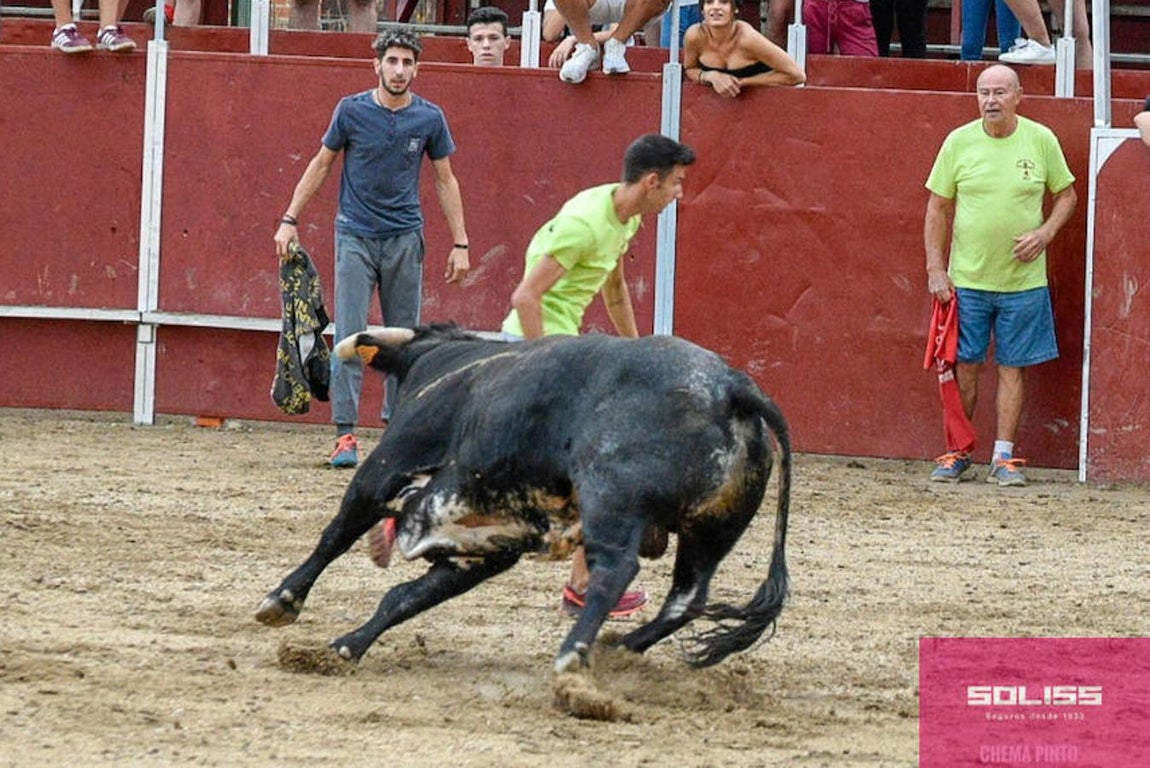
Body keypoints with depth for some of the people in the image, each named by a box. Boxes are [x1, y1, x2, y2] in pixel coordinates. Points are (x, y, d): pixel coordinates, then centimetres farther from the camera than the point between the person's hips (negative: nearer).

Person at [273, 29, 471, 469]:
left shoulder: (430, 119, 1)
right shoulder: (352, 111, -3)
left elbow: (445, 181, 9)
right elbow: (321, 164, 7)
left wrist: (459, 244, 6)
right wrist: (291, 219, 2)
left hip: (405, 239, 2)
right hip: (356, 237, -2)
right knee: (350, 337, -8)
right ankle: (345, 434, -9)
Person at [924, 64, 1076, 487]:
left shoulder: (1041, 140, -1)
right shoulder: (959, 142, -1)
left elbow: (1066, 194, 11)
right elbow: (938, 207, 4)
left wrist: (1045, 233, -8)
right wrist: (935, 269, -2)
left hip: (1023, 280, 0)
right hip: (967, 279, 0)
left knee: (1013, 368, 3)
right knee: (964, 368, 2)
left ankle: (1004, 459, 8)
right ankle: (957, 453, 13)